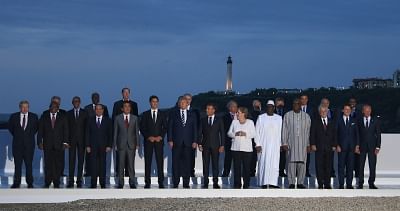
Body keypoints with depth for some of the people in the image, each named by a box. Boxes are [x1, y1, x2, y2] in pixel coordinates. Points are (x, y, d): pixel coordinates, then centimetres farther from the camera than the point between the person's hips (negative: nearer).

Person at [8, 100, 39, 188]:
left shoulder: (34, 117, 3)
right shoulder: (14, 116, 3)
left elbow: (37, 127, 15)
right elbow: (10, 127, 16)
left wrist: (31, 135, 9)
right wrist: (15, 135, 11)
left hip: (29, 144, 0)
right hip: (17, 144, 0)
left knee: (29, 164, 1)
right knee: (17, 164, 0)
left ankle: (30, 183, 7)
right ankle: (16, 183, 4)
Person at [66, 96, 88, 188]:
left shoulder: (84, 113, 7)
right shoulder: (68, 113, 9)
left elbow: (87, 126, 4)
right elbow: (67, 126, 6)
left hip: (82, 139, 0)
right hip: (72, 139, 0)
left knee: (81, 159, 0)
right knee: (71, 160, -3)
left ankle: (79, 180, 4)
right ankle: (71, 180, -2)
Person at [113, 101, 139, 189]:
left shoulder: (135, 118, 7)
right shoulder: (118, 118, 5)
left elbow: (137, 132, 7)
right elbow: (115, 132, 5)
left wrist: (137, 144, 1)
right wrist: (115, 144, 0)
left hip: (131, 144, 0)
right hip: (121, 144, 0)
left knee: (131, 164, 0)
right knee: (121, 165, 1)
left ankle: (132, 183, 5)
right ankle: (120, 183, 7)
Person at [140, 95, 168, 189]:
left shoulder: (162, 114, 10)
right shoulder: (145, 114, 8)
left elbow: (165, 127, 7)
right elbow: (142, 128, 4)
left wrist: (161, 137, -7)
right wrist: (148, 137, -8)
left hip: (159, 140, 0)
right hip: (148, 140, 0)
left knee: (160, 161, -4)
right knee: (147, 161, -2)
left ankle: (161, 182, -2)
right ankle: (147, 182, 1)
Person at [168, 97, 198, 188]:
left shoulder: (192, 115, 11)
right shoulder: (174, 114, 7)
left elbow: (195, 128, 9)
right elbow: (170, 127, 4)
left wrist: (195, 141, 1)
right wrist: (170, 140, -5)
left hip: (188, 142, 1)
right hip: (176, 142, -1)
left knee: (187, 163, 0)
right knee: (176, 162, -1)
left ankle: (186, 183, 6)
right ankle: (175, 183, 4)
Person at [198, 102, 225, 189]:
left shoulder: (219, 120, 5)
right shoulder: (203, 120, 9)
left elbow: (222, 133, 3)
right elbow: (200, 133, 8)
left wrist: (222, 145, -4)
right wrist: (199, 144, -2)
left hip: (215, 145, -1)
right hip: (205, 145, 1)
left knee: (215, 164, -1)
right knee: (205, 165, 0)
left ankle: (215, 183, 4)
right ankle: (205, 183, 4)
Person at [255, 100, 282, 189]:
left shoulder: (279, 118, 6)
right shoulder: (261, 118, 1)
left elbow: (281, 132, 7)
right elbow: (257, 132, 1)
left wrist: (281, 144, 1)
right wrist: (257, 144, -6)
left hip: (275, 145, 2)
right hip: (263, 145, -1)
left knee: (274, 164, -3)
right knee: (264, 163, -3)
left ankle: (272, 182, 0)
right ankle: (264, 183, 3)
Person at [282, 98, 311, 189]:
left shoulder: (306, 116, 8)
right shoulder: (287, 115, 4)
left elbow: (308, 131, 9)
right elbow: (284, 130, 4)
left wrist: (308, 144, 5)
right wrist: (284, 143, -3)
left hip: (303, 143, 1)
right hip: (291, 143, -1)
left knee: (302, 163, -1)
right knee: (291, 162, -4)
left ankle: (300, 182, 6)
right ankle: (291, 183, 2)